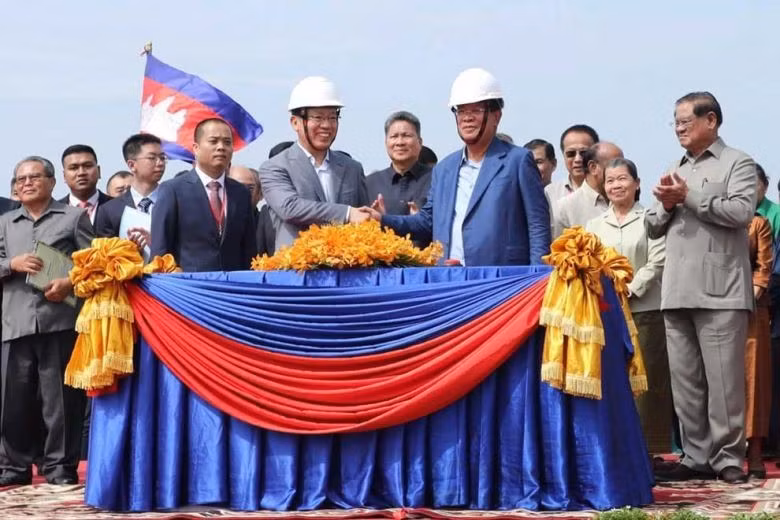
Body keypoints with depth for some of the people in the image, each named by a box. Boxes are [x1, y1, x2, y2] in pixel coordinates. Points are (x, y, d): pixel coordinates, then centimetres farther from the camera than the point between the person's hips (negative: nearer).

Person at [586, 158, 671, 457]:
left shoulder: (649, 220, 5)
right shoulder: (594, 225, 16)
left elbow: (656, 264, -3)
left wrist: (628, 291, -13)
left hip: (644, 311, -3)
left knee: (644, 379, -5)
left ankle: (646, 447, -2)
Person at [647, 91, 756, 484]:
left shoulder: (737, 164, 3)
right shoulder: (675, 171, 22)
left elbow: (741, 211, -13)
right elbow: (652, 228, 20)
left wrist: (689, 197, -8)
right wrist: (666, 205, -1)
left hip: (719, 291, -6)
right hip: (677, 291, 6)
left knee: (724, 378, -6)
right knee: (685, 379, 6)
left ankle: (728, 456, 0)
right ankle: (697, 456, 11)